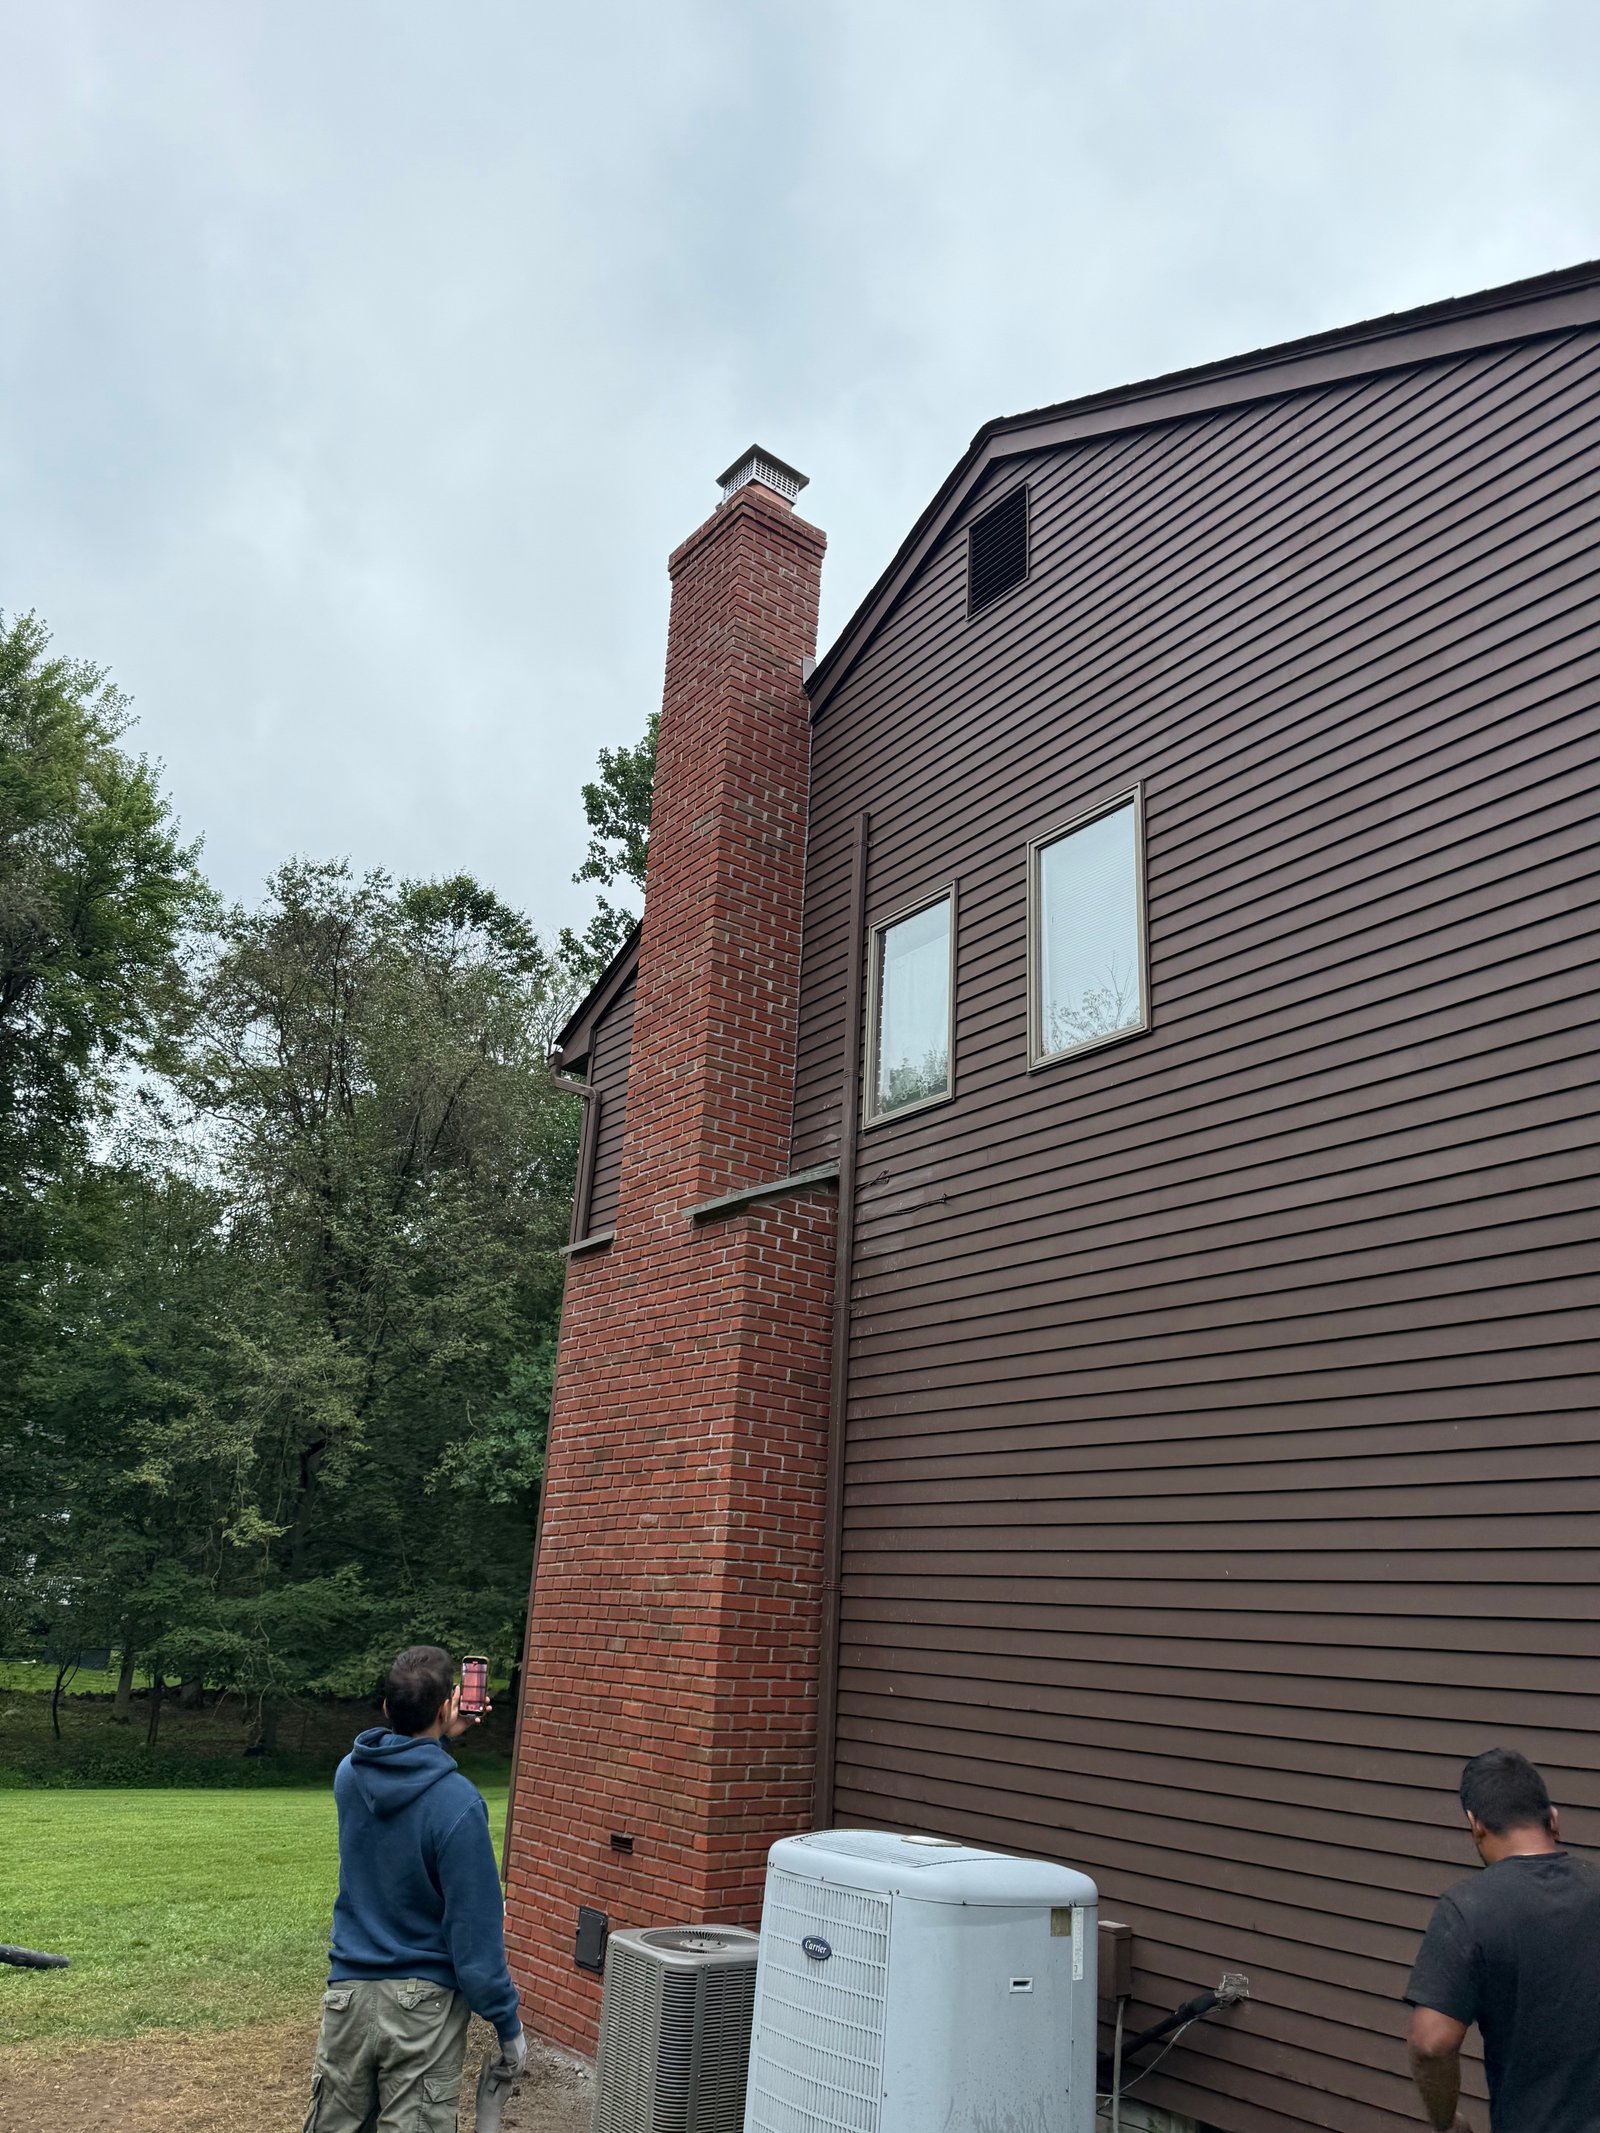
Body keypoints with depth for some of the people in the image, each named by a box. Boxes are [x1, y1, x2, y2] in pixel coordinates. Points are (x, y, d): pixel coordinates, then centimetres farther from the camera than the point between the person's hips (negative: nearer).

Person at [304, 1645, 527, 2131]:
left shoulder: (349, 1775, -5)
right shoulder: (457, 1803, -22)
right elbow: (477, 1931, -18)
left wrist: (440, 1739, 16)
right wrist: (507, 2023, -7)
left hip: (348, 1992, 5)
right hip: (423, 2003, -5)